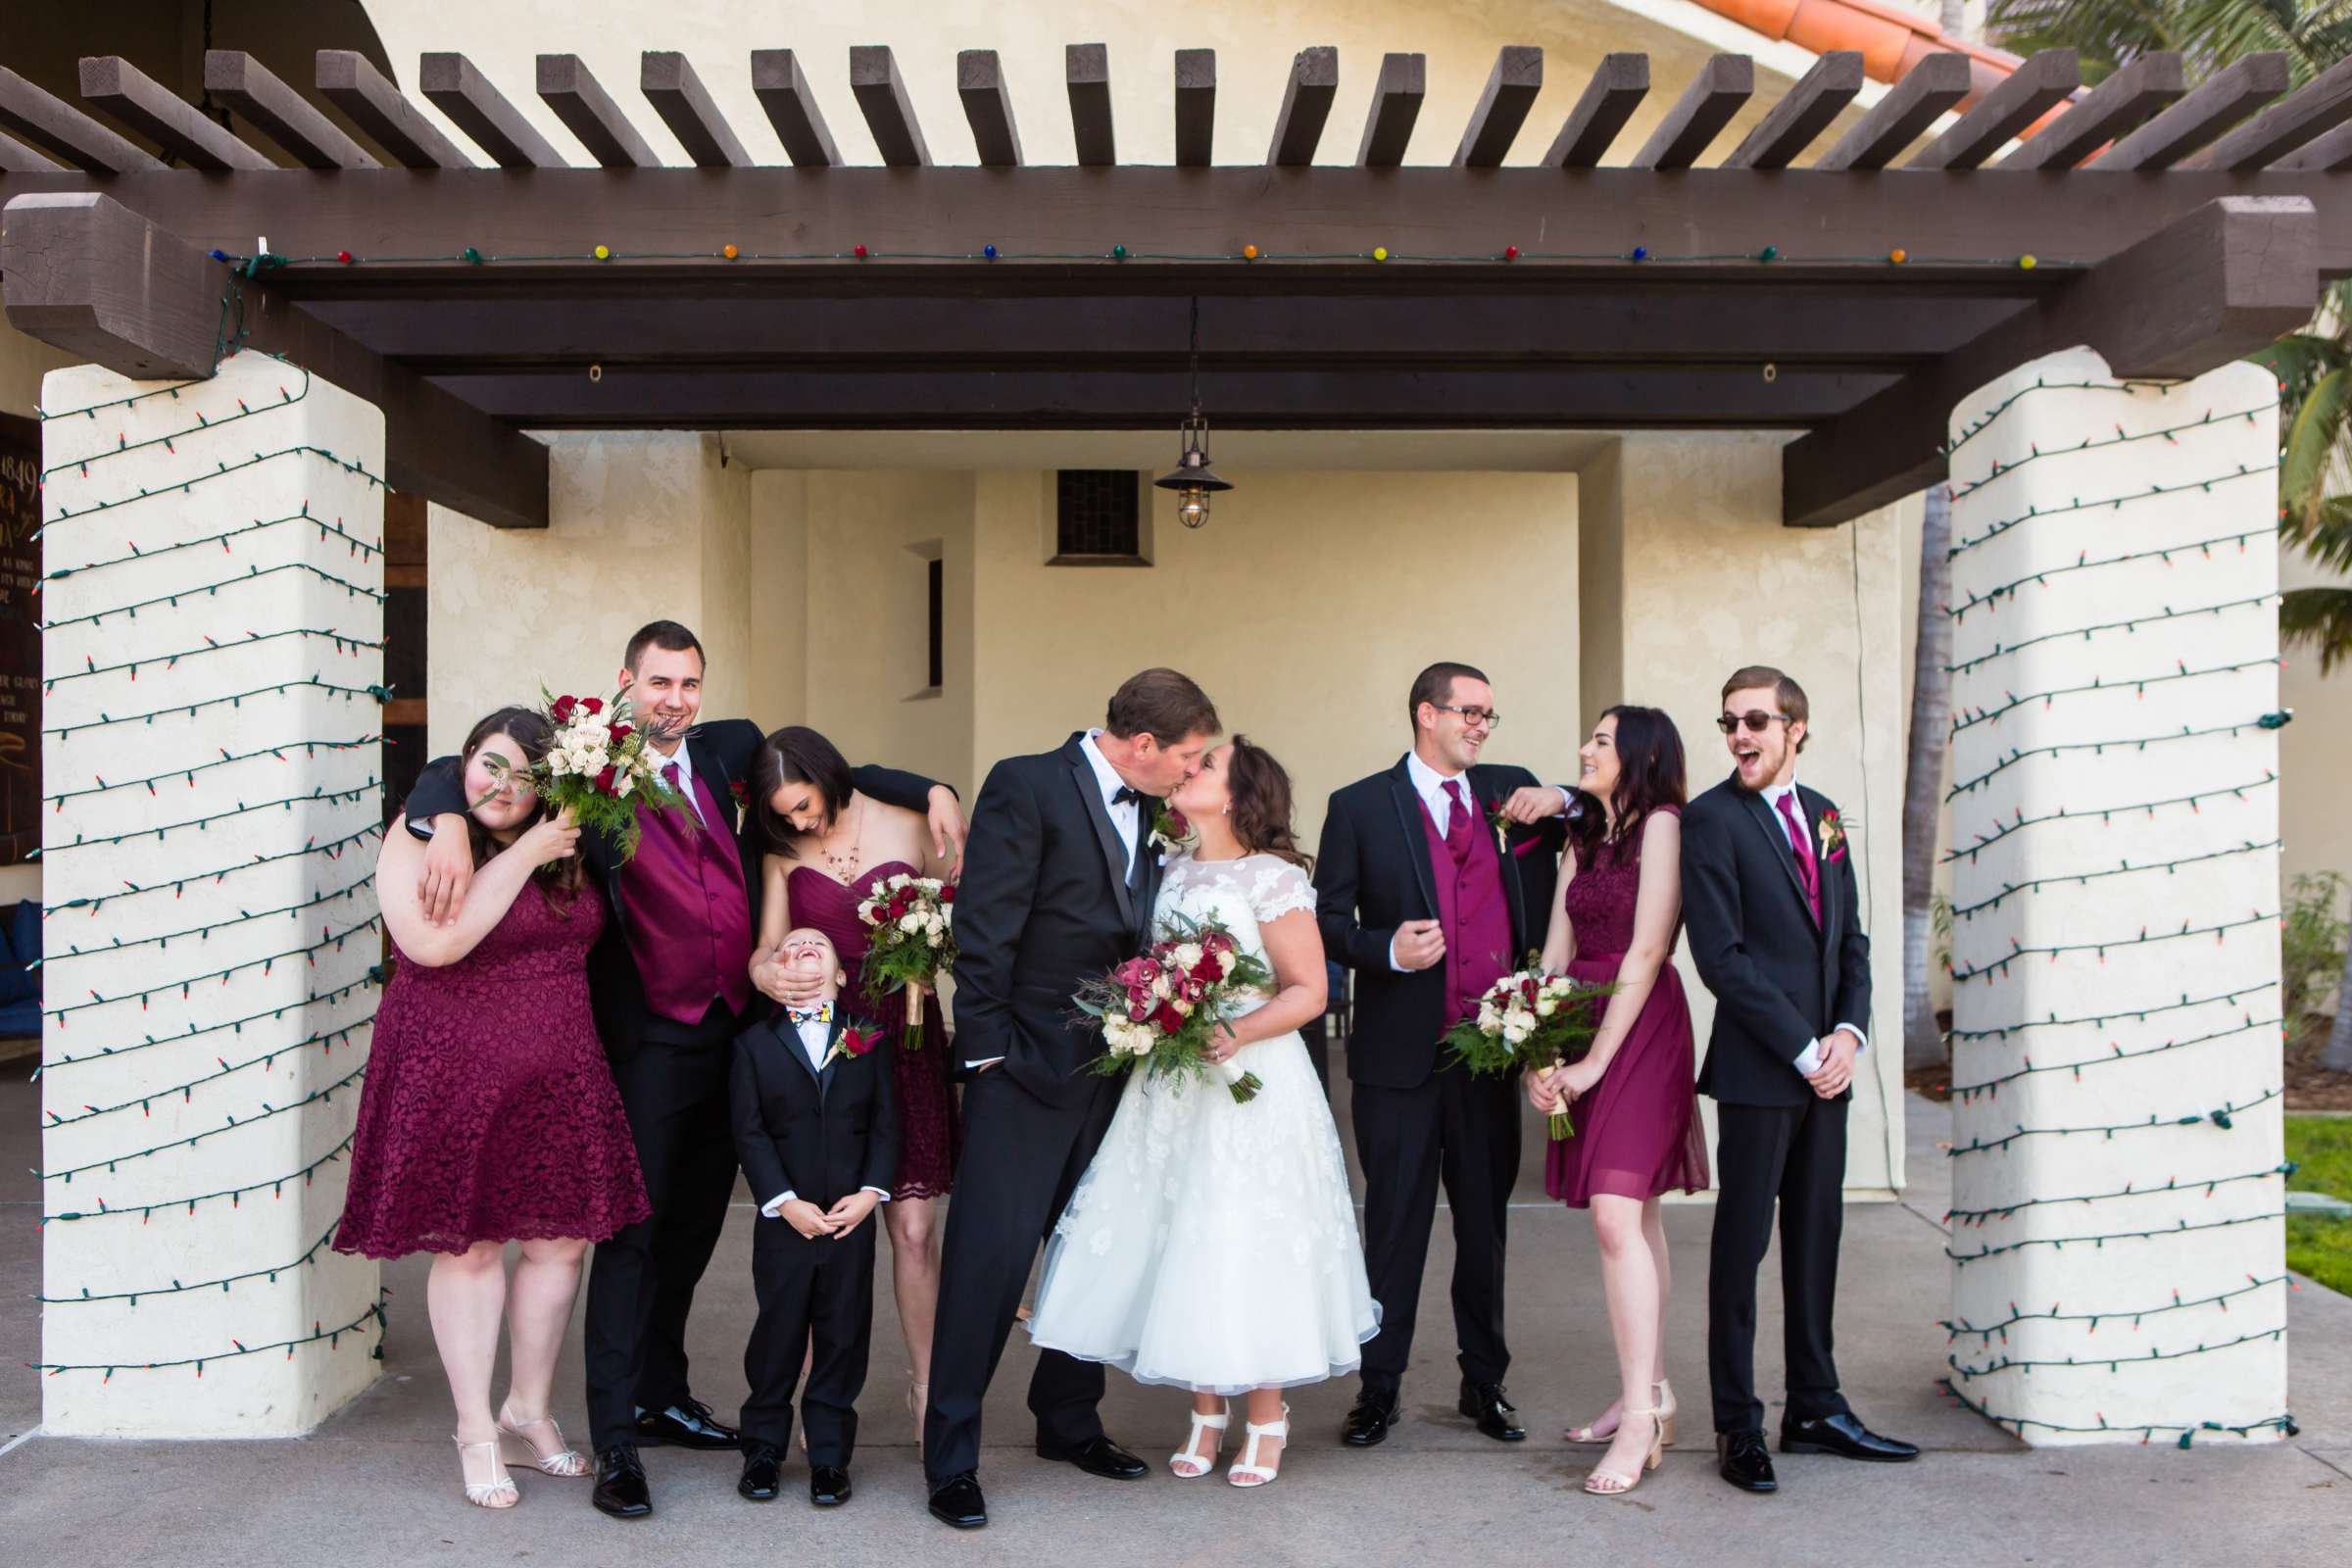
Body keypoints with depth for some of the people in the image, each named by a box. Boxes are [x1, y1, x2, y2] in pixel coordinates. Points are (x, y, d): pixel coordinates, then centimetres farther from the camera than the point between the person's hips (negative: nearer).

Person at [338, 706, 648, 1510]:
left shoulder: (563, 852, 9)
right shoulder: (417, 841, -7)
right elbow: (435, 942, -23)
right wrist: (524, 858, -20)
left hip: (558, 1076, 6)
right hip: (452, 1074, -5)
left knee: (559, 1241, 8)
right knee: (467, 1246, 3)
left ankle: (528, 1414, 25)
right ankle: (476, 1432, 17)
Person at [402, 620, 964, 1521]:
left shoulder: (729, 750, 8)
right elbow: (454, 773, -5)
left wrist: (930, 792, 7)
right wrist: (449, 827, -26)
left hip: (733, 1030, 5)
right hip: (649, 1040, -5)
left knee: (695, 1225, 16)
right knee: (635, 1232, -3)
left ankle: (662, 1396, 33)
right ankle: (614, 1443, 5)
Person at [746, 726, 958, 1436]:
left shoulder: (911, 828, 2)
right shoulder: (783, 849, 8)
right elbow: (769, 944, 7)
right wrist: (764, 972, -15)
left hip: (905, 1036, -2)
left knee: (912, 1227, -3)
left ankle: (926, 1385, 13)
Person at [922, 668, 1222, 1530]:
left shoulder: (1148, 810, 11)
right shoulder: (1027, 786, -11)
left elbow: (1139, 930, 13)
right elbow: (984, 927, -13)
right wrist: (987, 1047, -14)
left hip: (1111, 1064, 7)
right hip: (1026, 1066, -7)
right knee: (990, 1256, -4)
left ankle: (1068, 1422, 31)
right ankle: (951, 1458, 7)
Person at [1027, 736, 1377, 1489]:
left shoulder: (1272, 877, -10)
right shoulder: (1172, 874, 9)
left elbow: (1308, 990, -11)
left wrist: (1236, 1034, -24)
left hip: (1251, 1086, -6)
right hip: (1170, 1088, 6)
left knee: (1247, 1248, 0)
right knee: (1178, 1246, 8)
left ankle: (1266, 1419, 18)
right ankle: (1205, 1413, 23)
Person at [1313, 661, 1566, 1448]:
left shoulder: (1510, 791, 9)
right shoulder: (1359, 806, 1)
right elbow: (1327, 921, 0)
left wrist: (1562, 803, -4)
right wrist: (1386, 949, -18)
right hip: (1401, 1052, -3)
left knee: (1486, 1221, 12)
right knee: (1394, 1225, 5)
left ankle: (1485, 1383, 25)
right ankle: (1378, 1389, 16)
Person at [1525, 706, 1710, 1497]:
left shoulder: (1662, 825, -7)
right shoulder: (1585, 839, 16)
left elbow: (1646, 953, -13)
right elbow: (1556, 953, 9)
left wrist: (1596, 1059, -14)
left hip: (1639, 1030, -8)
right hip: (1580, 1029, 8)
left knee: (1615, 1213, -15)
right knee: (1633, 1213, 12)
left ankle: (1639, 1420, -11)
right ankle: (1651, 1394, 19)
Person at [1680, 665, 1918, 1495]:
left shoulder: (1824, 815, 13)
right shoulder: (1711, 818, -7)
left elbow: (1850, 937, 15)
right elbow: (1721, 957, -13)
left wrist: (1848, 1032, -1)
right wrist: (1801, 1049, -13)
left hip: (1825, 1064, 6)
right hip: (1757, 1068, -6)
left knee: (1816, 1239, 13)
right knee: (1742, 1243, 1)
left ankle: (1816, 1409, 24)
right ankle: (1738, 1426, 10)